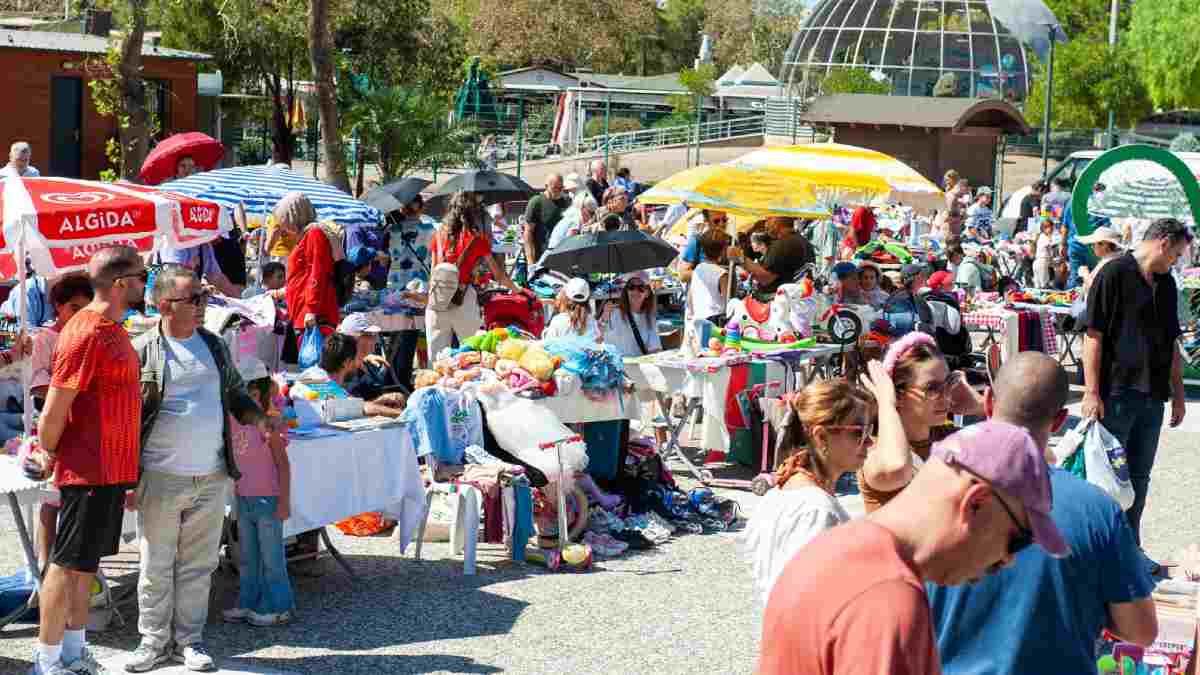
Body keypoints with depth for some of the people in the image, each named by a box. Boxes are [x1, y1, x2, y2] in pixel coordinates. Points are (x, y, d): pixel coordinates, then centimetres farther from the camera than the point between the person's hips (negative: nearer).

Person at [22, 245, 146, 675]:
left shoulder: (112, 329, 12)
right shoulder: (86, 334, -19)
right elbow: (54, 411, -19)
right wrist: (48, 458, -5)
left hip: (111, 469, 9)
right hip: (88, 471, -9)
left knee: (85, 563, 15)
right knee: (67, 563, 0)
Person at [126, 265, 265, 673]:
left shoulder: (214, 346, 9)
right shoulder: (141, 352, -6)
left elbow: (235, 393, 22)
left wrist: (259, 418, 0)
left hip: (211, 477, 4)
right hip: (160, 480, -4)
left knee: (199, 564, 9)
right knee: (156, 565, 5)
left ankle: (189, 639, 20)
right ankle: (155, 640, 18)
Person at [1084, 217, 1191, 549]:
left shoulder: (1166, 284, 14)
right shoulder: (1114, 274, -8)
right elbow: (1094, 336, -12)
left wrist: (1177, 394, 19)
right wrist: (1092, 393, -16)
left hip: (1153, 397, 7)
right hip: (1115, 394, -7)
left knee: (1139, 477, 13)